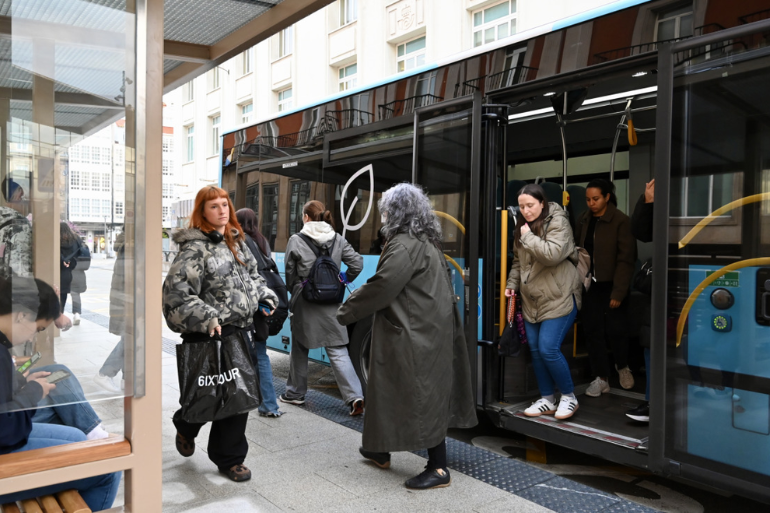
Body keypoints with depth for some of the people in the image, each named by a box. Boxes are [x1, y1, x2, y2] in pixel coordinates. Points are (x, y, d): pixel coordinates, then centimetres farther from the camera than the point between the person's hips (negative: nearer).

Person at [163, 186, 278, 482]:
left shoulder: (237, 242, 14)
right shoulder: (194, 248, -11)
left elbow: (253, 276, 27)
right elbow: (176, 291, -19)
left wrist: (265, 297, 10)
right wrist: (205, 318, -23)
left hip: (242, 332, 7)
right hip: (210, 335, -7)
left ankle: (230, 459, 25)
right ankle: (186, 427, 38)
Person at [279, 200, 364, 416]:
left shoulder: (296, 240, -7)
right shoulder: (338, 239, 0)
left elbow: (289, 273, 1)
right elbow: (357, 263, -4)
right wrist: (344, 280, 13)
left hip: (304, 302, -2)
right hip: (331, 303, 2)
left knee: (299, 348, 15)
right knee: (338, 350, 3)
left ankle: (295, 392, 28)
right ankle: (354, 396, -7)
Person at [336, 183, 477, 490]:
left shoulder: (405, 246, -18)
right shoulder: (426, 242, 13)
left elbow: (381, 287, -20)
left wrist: (346, 312, -8)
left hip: (415, 336, -10)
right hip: (426, 330, 10)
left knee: (423, 397, -1)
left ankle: (439, 469, 9)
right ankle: (381, 450, 34)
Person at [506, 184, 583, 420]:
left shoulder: (557, 223, -11)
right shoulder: (523, 226, 13)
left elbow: (552, 254, -27)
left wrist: (528, 237, -18)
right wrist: (512, 283, 12)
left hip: (559, 298, -8)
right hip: (531, 300, 8)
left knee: (548, 349, -12)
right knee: (535, 351, 8)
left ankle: (569, 396, 10)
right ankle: (547, 400, 22)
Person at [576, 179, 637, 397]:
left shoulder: (621, 221, -11)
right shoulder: (583, 220, 5)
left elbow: (626, 259, -13)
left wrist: (618, 292, -16)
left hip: (612, 286, -4)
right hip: (590, 285, 5)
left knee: (616, 330, 0)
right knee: (593, 330, 4)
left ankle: (622, 366, 30)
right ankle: (601, 378, 16)